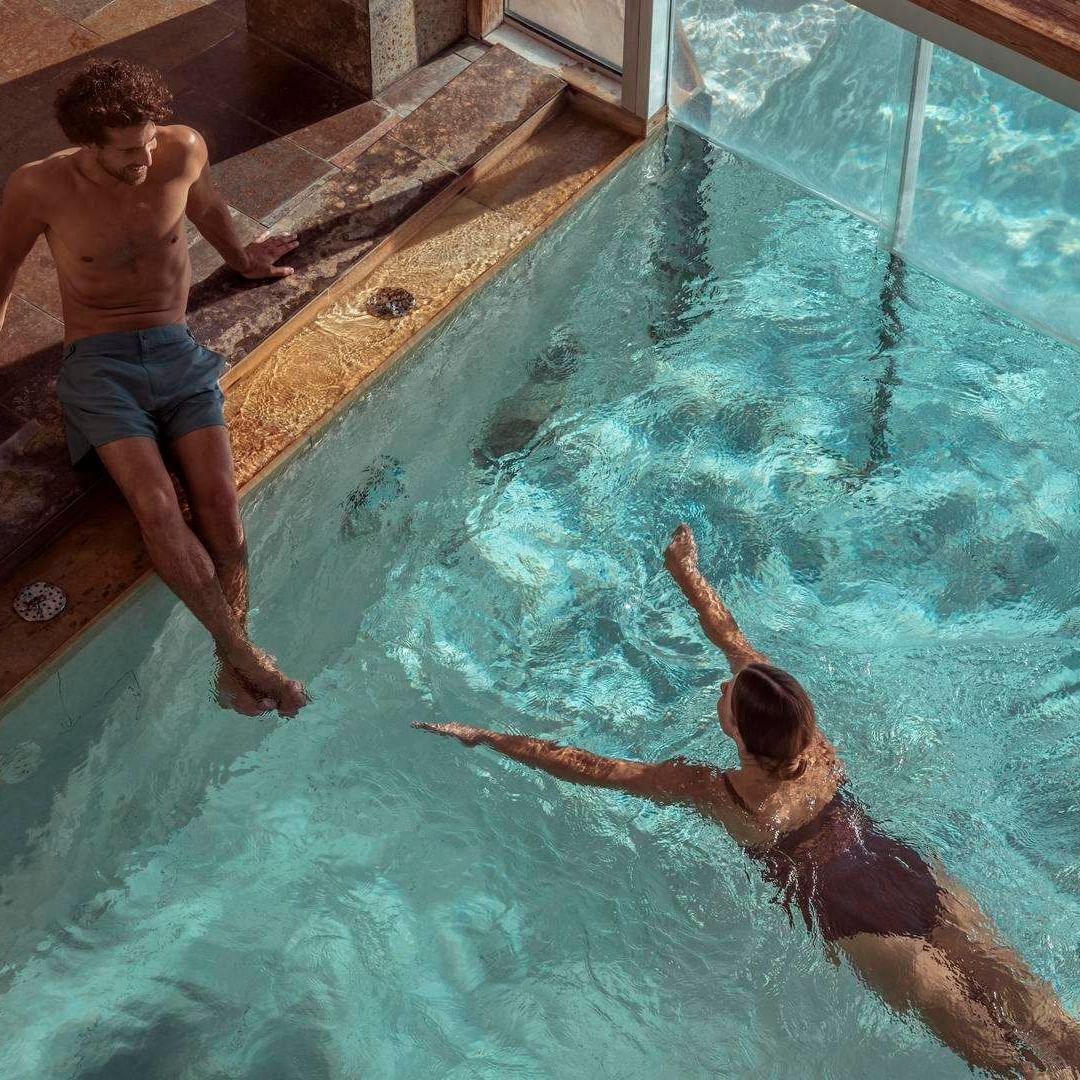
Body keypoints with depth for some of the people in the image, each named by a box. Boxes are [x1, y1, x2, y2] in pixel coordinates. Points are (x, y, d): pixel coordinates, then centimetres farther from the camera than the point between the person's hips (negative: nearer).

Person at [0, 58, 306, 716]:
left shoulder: (183, 149, -4)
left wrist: (240, 258, 39)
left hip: (178, 351, 3)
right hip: (100, 363, -2)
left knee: (219, 500, -21)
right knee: (156, 506, -27)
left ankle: (230, 665, -18)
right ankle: (246, 653, -26)